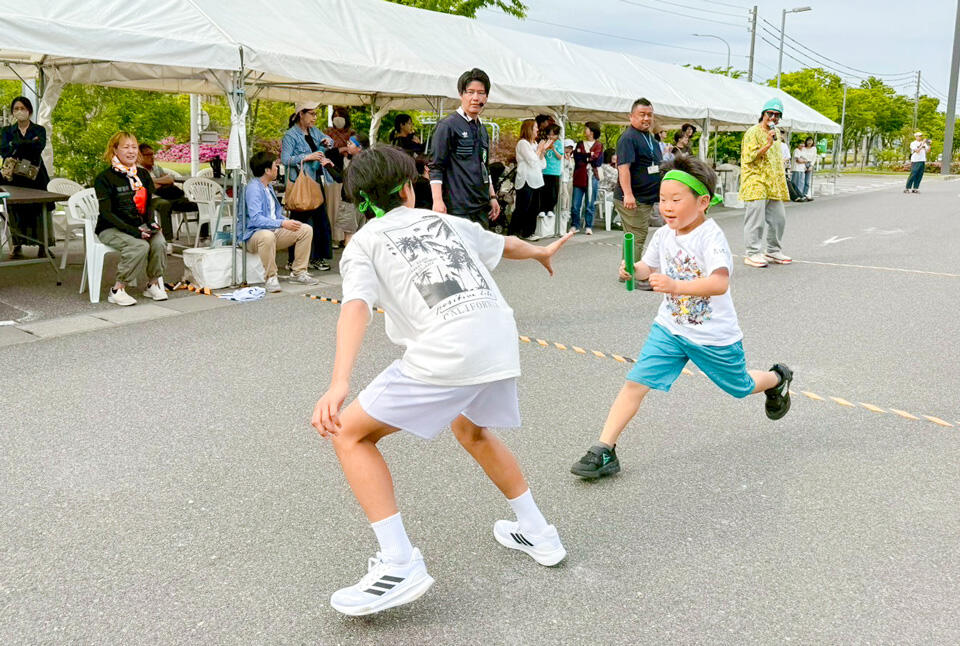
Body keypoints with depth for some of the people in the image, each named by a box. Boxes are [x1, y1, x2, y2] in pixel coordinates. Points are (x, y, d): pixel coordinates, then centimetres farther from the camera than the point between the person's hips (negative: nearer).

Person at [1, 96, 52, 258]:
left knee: (38, 208, -7)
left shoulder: (39, 130, 9)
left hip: (35, 176, -1)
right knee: (15, 209, -4)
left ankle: (43, 246, -5)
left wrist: (15, 145, -12)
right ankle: (17, 246, 3)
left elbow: (39, 146, -10)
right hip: (14, 177, 1)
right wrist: (30, 144, -15)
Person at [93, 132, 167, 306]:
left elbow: (149, 204, 16)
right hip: (111, 229, -5)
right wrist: (132, 231, -23)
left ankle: (153, 284, -6)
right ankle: (118, 290, -21)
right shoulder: (105, 178, -6)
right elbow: (106, 212, -12)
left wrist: (151, 223, -6)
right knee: (140, 246, -33)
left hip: (139, 226, 5)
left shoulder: (143, 174, 12)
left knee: (159, 242, -27)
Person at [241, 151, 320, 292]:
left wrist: (289, 222, 5)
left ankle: (298, 273, 2)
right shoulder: (253, 188, -15)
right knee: (267, 236, -43)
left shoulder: (269, 187, 17)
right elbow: (256, 219, -26)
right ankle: (271, 278, -28)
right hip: (254, 234, -9)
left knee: (306, 229, -2)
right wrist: (282, 223, -33)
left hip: (274, 231, 9)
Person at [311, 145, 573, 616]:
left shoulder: (364, 242, 11)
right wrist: (542, 252, 65)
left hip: (444, 355, -6)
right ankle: (537, 534, 40)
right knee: (471, 431, 34)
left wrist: (338, 385, -21)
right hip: (501, 343, 6)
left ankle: (400, 565, 0)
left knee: (351, 434, 9)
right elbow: (506, 245, 43)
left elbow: (356, 307, -10)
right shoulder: (446, 222, 25)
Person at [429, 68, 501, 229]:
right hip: (458, 209, -8)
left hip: (482, 208, 8)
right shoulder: (448, 125, -5)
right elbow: (436, 166, -10)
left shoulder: (482, 129, 19)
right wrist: (437, 200, -18)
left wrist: (492, 197, 22)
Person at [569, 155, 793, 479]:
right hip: (669, 328, 5)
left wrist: (676, 286, -50)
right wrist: (633, 269, -10)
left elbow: (720, 283, -37)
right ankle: (604, 450, -8)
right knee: (635, 383, -10)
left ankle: (777, 378, 53)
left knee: (741, 387, 18)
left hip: (714, 335, -4)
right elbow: (649, 267, 14)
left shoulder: (710, 236, -24)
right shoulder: (664, 235, -3)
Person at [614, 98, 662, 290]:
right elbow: (623, 167, -24)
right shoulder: (628, 138, -14)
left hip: (646, 198, 10)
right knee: (636, 238, -7)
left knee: (634, 237, 16)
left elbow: (658, 166, 28)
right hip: (632, 200, -10)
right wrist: (628, 194, -33)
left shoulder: (651, 139, 17)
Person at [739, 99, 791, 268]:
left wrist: (781, 180, 24)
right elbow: (749, 157, -15)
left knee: (778, 218, 9)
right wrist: (768, 144, -22)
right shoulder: (753, 132, -7)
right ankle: (752, 253, -5)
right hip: (756, 182, -8)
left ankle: (772, 251, 21)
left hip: (773, 183, 8)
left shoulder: (776, 132, 18)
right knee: (756, 219, -10)